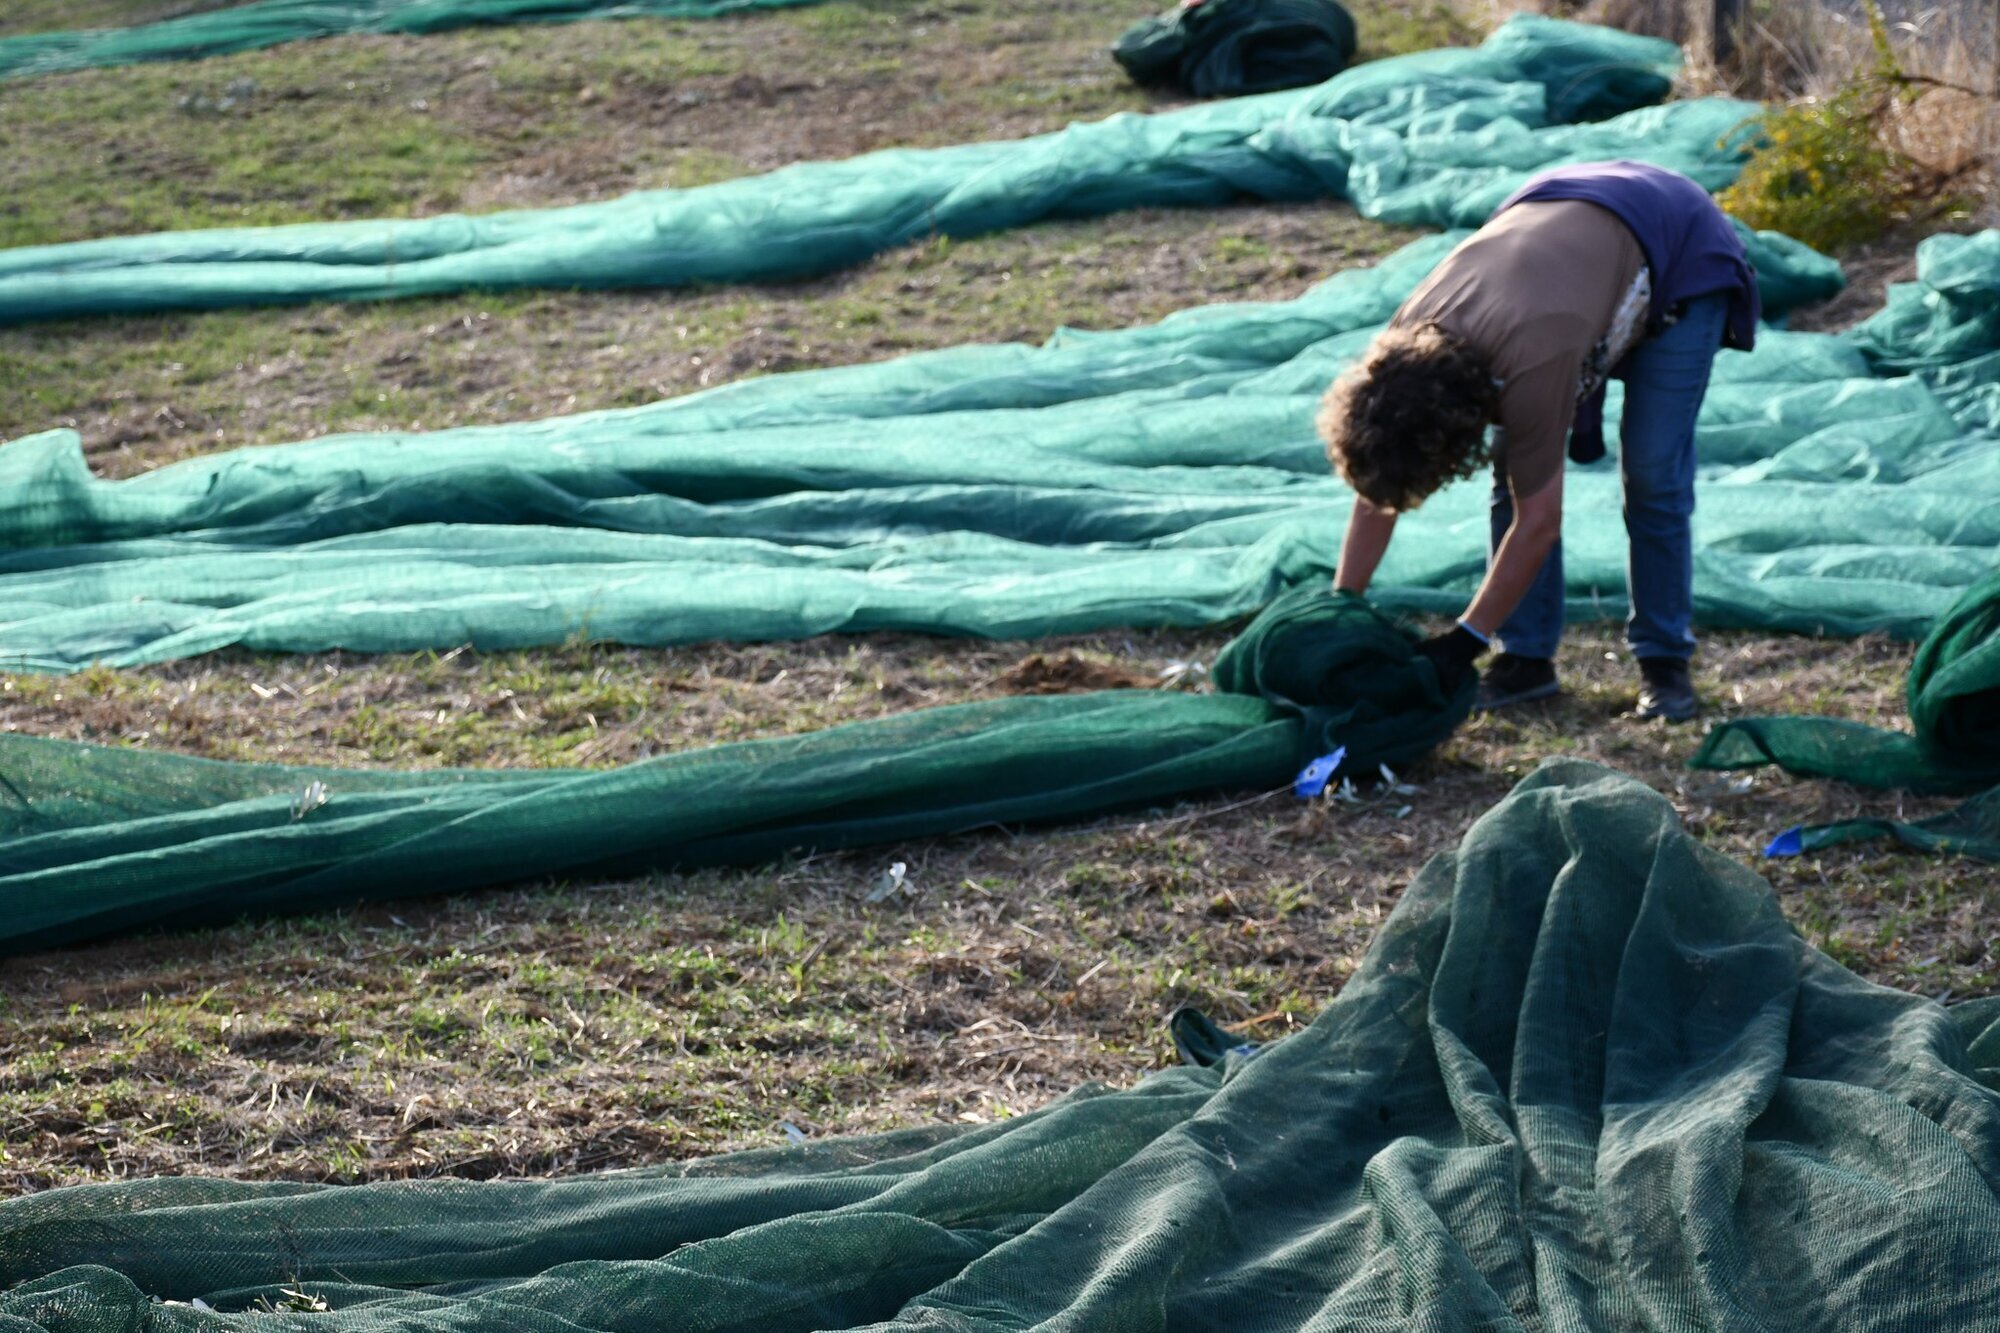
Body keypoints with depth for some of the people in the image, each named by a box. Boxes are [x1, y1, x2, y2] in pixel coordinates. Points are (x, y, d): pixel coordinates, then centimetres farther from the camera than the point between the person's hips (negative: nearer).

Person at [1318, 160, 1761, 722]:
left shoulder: (1530, 367, -42)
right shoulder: (1404, 347, -23)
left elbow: (1538, 524, -30)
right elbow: (1377, 487, -10)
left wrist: (1465, 641, -24)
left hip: (1683, 258, -6)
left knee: (1652, 472, -13)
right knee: (1515, 467, -5)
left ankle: (1664, 660, 1)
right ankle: (1526, 657, 3)